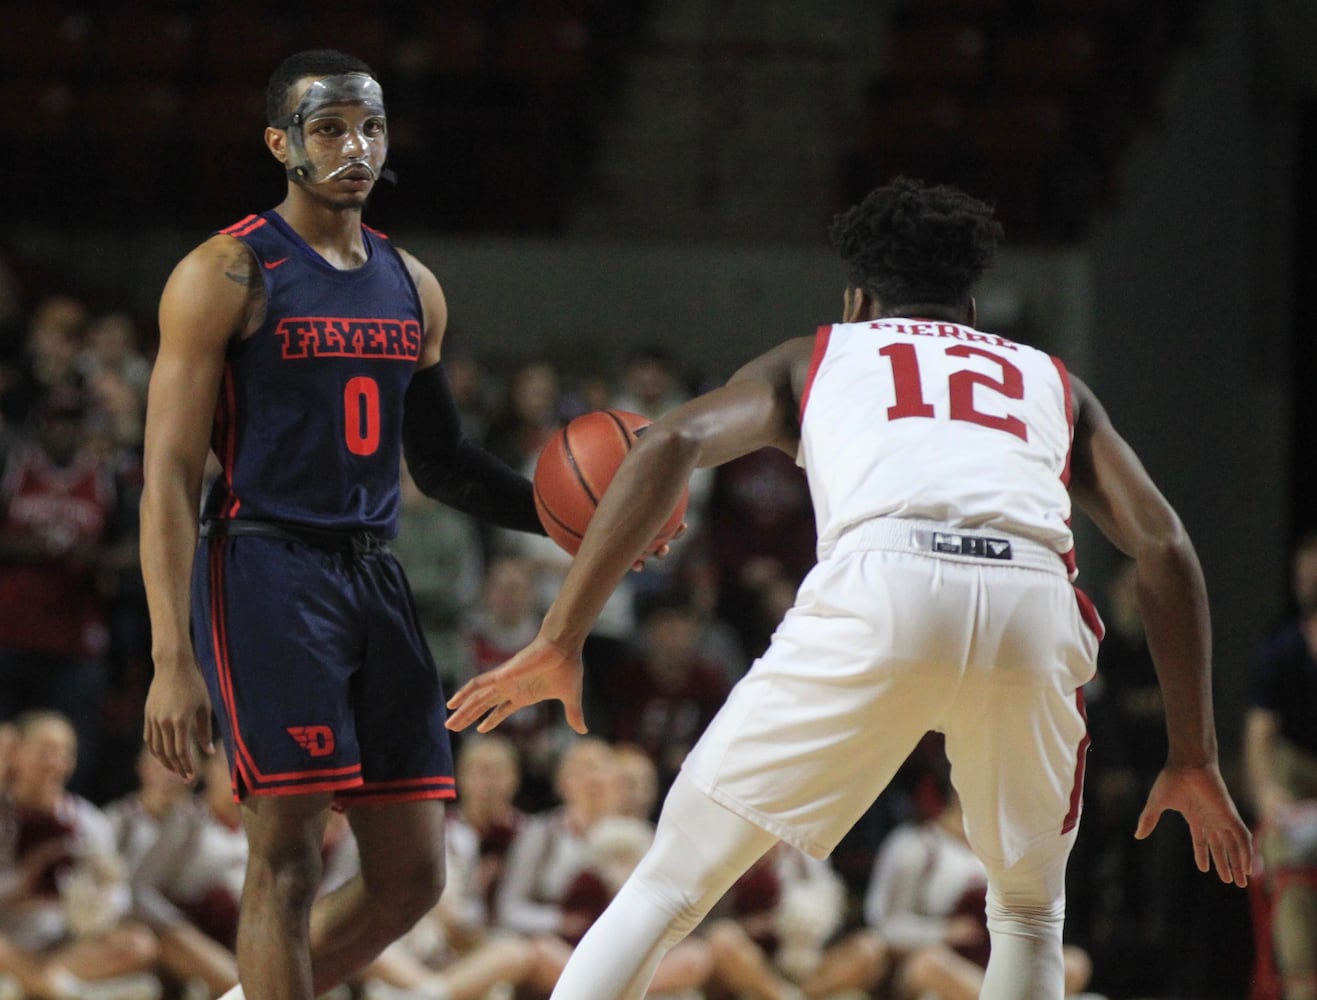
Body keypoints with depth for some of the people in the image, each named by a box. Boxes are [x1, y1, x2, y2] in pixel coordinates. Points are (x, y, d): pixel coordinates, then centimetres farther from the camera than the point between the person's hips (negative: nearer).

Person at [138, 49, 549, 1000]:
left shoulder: (413, 287, 14)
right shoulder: (225, 276, -6)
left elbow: (441, 460, 26)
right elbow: (170, 475, -9)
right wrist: (172, 661, -17)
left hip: (375, 576, 7)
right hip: (266, 573, -7)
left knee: (413, 875, 5)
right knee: (289, 850, -11)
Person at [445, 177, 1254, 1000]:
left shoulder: (815, 358, 31)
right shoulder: (1051, 381, 35)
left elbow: (668, 446, 14)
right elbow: (1164, 547, 23)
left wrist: (561, 641, 12)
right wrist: (1194, 757, 24)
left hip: (877, 590, -2)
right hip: (1033, 600, 2)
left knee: (669, 887, 9)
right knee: (1030, 913, 26)